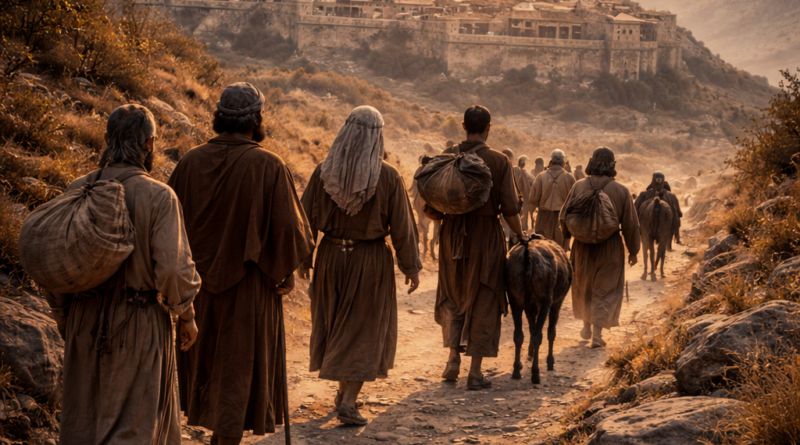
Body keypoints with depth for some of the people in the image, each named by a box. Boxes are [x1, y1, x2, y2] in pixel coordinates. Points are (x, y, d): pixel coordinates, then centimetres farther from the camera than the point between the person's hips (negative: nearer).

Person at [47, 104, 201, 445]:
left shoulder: (77, 191, -3)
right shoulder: (158, 196, -15)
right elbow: (173, 267, -18)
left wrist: (64, 319, 14)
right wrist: (187, 316, -1)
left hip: (85, 324, 4)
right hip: (140, 326, -4)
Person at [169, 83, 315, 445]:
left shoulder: (190, 163, -4)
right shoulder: (268, 167, -16)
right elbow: (287, 226, -14)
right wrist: (285, 274, 2)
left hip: (199, 283, 5)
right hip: (248, 288, -4)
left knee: (207, 360, 22)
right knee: (240, 365, 6)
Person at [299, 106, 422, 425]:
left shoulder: (323, 172, -8)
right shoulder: (388, 177, -14)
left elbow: (307, 218, -2)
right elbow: (401, 226, -9)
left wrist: (303, 258, 10)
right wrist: (411, 267, 2)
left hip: (331, 256, 3)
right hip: (371, 260, -3)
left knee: (335, 324, 21)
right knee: (365, 330, 8)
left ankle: (342, 390, 34)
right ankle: (349, 401, -1)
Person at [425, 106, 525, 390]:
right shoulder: (499, 162, -9)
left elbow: (430, 208, -2)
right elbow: (510, 209, -11)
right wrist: (521, 235, 5)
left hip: (453, 237, 2)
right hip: (486, 238, -2)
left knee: (452, 298, 22)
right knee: (483, 303, 8)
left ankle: (453, 357, 10)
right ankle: (475, 372, 10)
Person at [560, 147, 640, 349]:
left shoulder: (579, 186, -7)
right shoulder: (621, 191, -9)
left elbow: (564, 217, -1)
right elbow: (631, 225, -5)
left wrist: (566, 236, 19)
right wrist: (633, 251, 8)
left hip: (583, 247, 2)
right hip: (610, 247, -2)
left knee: (584, 287, 21)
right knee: (607, 290, 9)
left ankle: (587, 327, 33)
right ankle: (597, 333, 0)